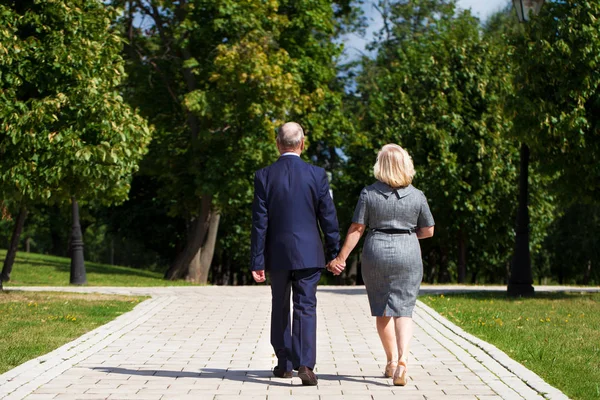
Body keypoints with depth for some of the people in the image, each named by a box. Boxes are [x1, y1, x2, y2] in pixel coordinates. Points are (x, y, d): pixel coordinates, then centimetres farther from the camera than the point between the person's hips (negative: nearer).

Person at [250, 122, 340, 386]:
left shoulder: (264, 176, -4)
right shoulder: (317, 175, -4)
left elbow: (260, 222, -4)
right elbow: (328, 218, -1)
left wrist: (257, 261, -1)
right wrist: (335, 253, 8)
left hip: (277, 254, 1)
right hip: (308, 253, -1)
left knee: (280, 309, 16)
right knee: (306, 308, -1)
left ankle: (284, 364, 23)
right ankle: (305, 364, -14)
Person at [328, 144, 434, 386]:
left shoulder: (369, 193, -5)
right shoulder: (417, 196, -2)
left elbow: (356, 229, -6)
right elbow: (428, 231, 5)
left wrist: (341, 258, -1)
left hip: (376, 253, 0)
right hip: (408, 255, 0)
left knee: (382, 311, 14)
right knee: (403, 310, 0)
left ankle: (391, 361, 22)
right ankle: (402, 361, -18)